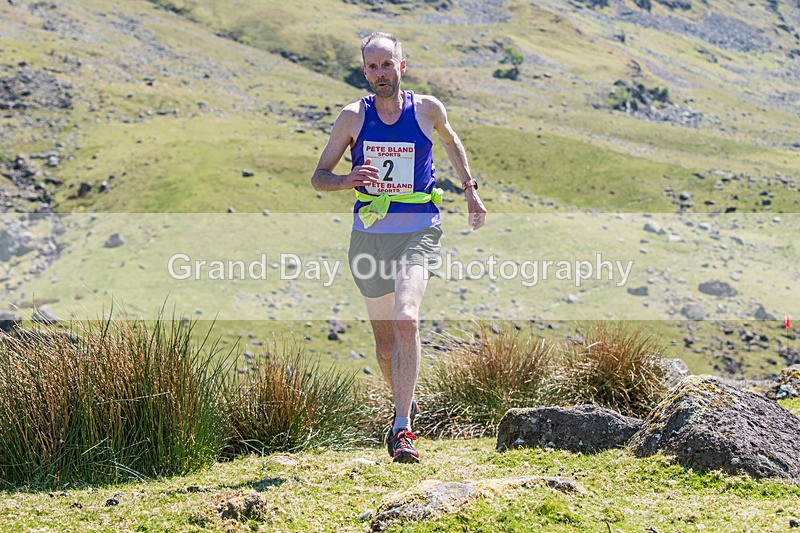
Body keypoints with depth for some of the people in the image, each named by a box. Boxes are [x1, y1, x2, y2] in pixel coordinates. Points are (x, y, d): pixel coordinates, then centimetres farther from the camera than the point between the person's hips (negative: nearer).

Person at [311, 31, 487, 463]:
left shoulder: (428, 109, 1)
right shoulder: (353, 117, 1)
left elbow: (451, 142, 24)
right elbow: (318, 177, 5)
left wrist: (470, 192, 24)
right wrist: (347, 180, -16)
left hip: (418, 233, -2)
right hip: (368, 234, 2)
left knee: (405, 320, -25)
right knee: (384, 339, 11)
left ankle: (402, 429, -25)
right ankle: (405, 402, 40)